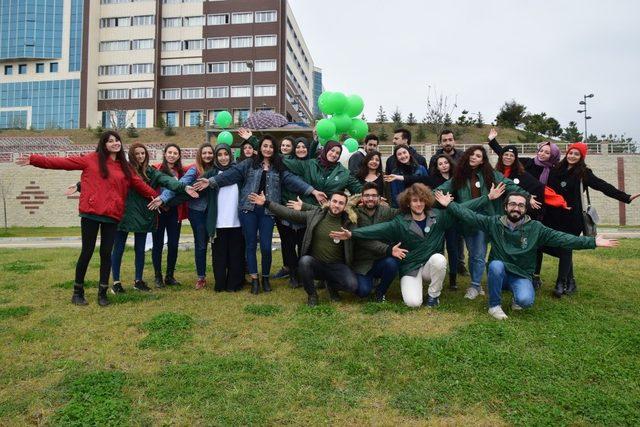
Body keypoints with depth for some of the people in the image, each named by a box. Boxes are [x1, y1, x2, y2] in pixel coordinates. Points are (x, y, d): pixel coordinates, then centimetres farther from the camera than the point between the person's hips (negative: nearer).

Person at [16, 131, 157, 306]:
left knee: (106, 253, 5)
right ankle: (78, 291, 19)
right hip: (91, 214, -3)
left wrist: (155, 195, 13)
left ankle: (102, 293, 16)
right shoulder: (91, 159, 3)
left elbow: (138, 183, 17)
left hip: (112, 215, 3)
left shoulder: (124, 166, 14)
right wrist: (34, 159, -4)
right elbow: (64, 162, 1)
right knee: (87, 251, 3)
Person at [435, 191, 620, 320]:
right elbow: (470, 216, -10)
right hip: (498, 273, 1)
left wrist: (592, 242, -20)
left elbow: (562, 238, -12)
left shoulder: (535, 228, -8)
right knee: (496, 264, -34)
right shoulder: (493, 223, -7)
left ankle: (517, 298, 12)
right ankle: (494, 305, -12)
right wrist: (450, 204, -17)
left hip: (521, 276, -1)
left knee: (525, 301, -30)